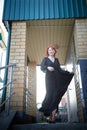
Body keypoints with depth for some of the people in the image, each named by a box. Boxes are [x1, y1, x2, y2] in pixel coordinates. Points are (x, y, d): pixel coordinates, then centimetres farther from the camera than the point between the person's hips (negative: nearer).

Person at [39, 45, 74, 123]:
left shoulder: (56, 60, 19)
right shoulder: (45, 59, 10)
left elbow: (60, 70, 14)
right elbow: (42, 67, -3)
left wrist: (69, 73, 4)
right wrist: (47, 67, -23)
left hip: (57, 79, 4)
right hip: (49, 78, -3)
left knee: (56, 95, -6)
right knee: (51, 94, -14)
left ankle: (52, 115, -4)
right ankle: (52, 115, -11)